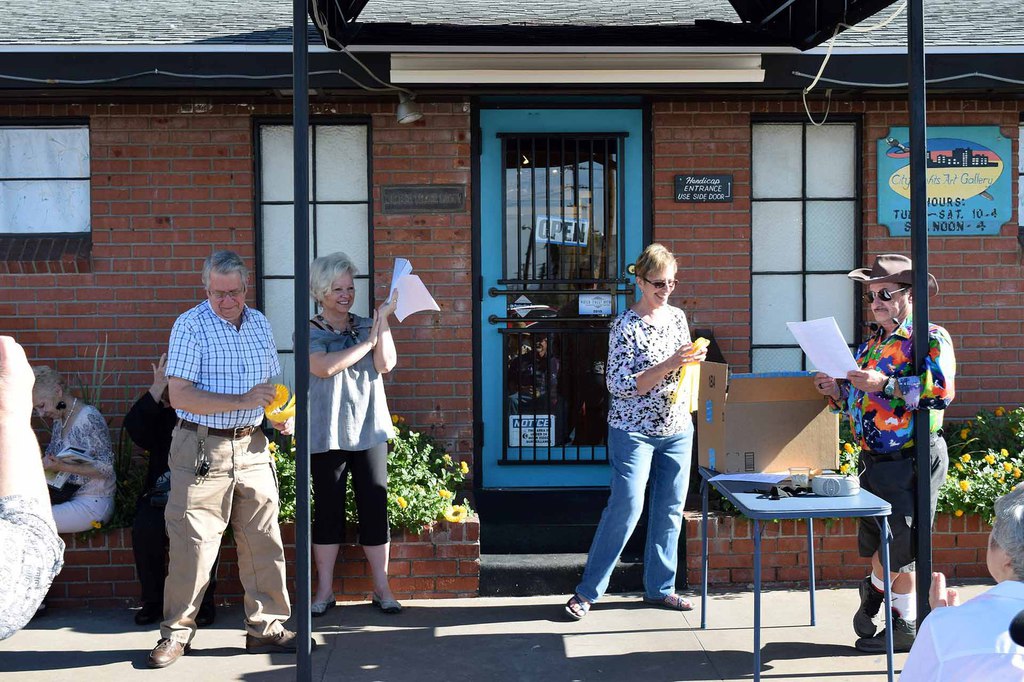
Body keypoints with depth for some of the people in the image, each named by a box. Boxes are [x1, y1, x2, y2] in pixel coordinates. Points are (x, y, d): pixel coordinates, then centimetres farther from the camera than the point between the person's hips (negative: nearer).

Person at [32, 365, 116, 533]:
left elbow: (106, 467, -17)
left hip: (92, 503, -8)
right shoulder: (59, 419, 10)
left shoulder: (89, 417, -14)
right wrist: (44, 463, -5)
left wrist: (62, 467, -25)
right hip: (65, 496, 8)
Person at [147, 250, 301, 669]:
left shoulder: (260, 323, 11)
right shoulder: (191, 325, -6)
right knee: (192, 543, -3)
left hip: (251, 448, 5)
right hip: (202, 449, -5)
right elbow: (180, 395, -15)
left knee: (263, 541, 6)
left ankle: (265, 627, 17)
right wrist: (242, 401, -23)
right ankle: (177, 632, 12)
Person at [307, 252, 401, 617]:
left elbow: (386, 364, -5)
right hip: (328, 435, -2)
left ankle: (382, 588, 13)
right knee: (328, 511, 5)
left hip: (369, 432, 2)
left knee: (375, 509, 4)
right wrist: (366, 343, -12)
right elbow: (324, 367, -18)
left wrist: (383, 320, -11)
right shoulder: (310, 331, 0)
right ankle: (324, 591, 15)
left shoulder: (366, 326, 9)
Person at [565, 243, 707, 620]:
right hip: (634, 430, -6)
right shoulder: (626, 324, -11)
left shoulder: (678, 317, 7)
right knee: (626, 507, -9)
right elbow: (620, 386, -17)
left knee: (671, 509, 9)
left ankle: (659, 587, 21)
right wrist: (668, 366, -24)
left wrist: (692, 362, -3)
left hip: (677, 429, 6)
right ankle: (588, 591, 2)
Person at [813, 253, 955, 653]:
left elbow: (941, 390, -22)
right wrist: (837, 392, 3)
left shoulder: (931, 338, -6)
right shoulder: (872, 343, 17)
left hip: (912, 460, -8)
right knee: (876, 542, 13)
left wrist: (885, 385, -26)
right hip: (875, 461, 8)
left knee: (895, 547, -4)